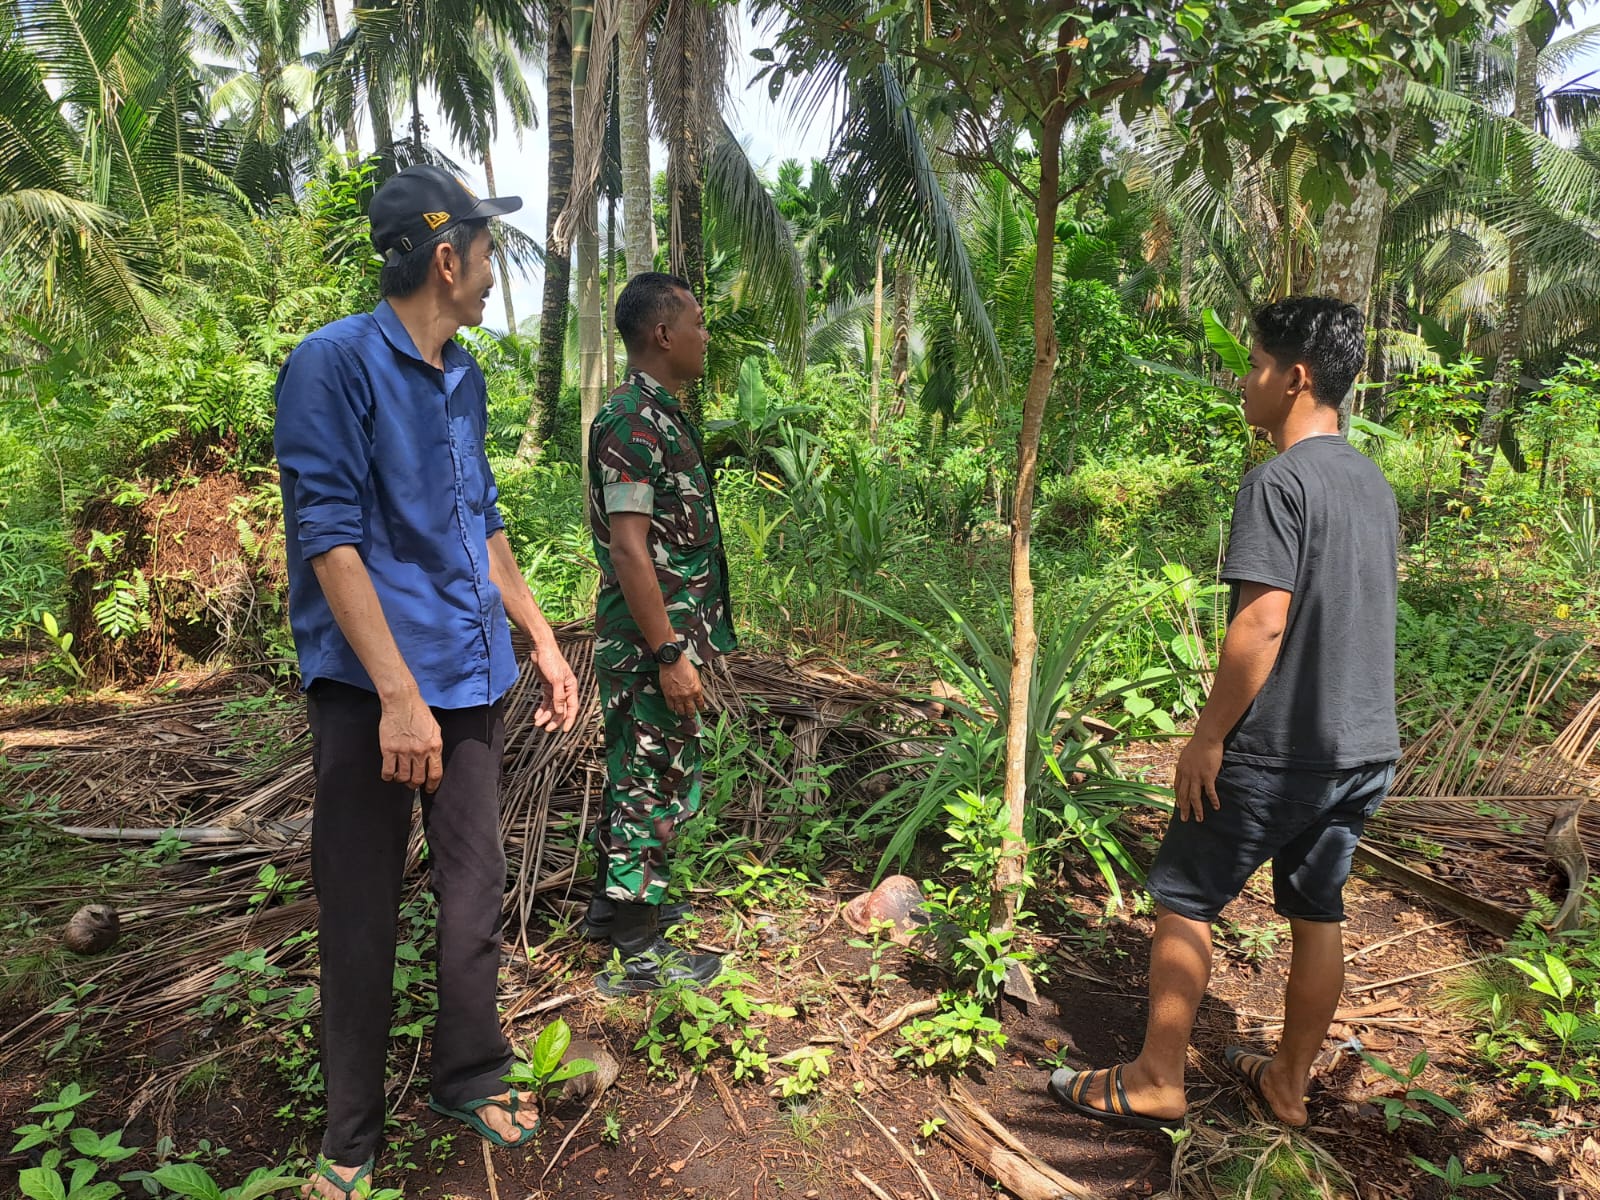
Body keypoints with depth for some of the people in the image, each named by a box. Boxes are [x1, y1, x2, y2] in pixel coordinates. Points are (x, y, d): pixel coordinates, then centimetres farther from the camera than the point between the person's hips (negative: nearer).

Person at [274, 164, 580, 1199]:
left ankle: (470, 1075, 34)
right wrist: (399, 695, -20)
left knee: (477, 889, 14)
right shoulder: (334, 364, -10)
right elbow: (328, 536, -16)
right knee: (362, 915, 6)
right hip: (370, 687, -7)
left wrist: (543, 642, 17)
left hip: (472, 678, 7)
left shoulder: (463, 377, 12)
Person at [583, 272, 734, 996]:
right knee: (654, 783, 0)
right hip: (653, 642, -10)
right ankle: (636, 954, 13)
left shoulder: (661, 416, 14)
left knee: (635, 775, 20)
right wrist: (669, 653, -24)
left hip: (662, 637, 10)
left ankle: (613, 902, 36)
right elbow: (628, 547, -24)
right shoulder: (635, 420, -19)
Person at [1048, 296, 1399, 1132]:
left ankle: (1156, 1083, 15)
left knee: (1183, 902, 4)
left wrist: (1207, 736, -15)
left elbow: (1262, 625, -23)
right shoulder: (1374, 483, 11)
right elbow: (1351, 615, 16)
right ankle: (1289, 1081, 31)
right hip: (1366, 749, 8)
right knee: (1316, 915, 16)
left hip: (1278, 751, -8)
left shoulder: (1279, 481, -17)